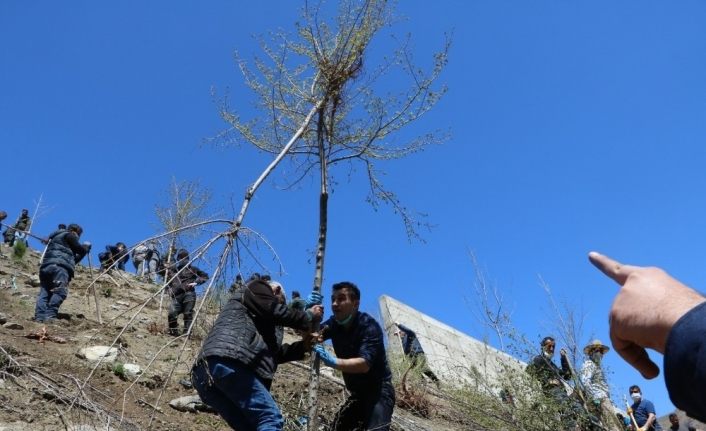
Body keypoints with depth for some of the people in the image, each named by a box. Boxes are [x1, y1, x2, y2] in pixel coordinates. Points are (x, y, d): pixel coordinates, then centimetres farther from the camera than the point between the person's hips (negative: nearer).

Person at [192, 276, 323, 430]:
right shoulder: (255, 287, 18)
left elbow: (274, 351, 32)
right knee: (271, 418, -13)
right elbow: (279, 313, 4)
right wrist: (310, 316, 18)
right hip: (226, 362, -10)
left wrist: (302, 346, 26)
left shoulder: (251, 320, 40)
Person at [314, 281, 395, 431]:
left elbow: (364, 364, -33)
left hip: (379, 392, -7)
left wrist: (333, 362, -48)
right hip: (358, 394, 8)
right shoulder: (334, 323, 1)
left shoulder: (369, 326, -20)